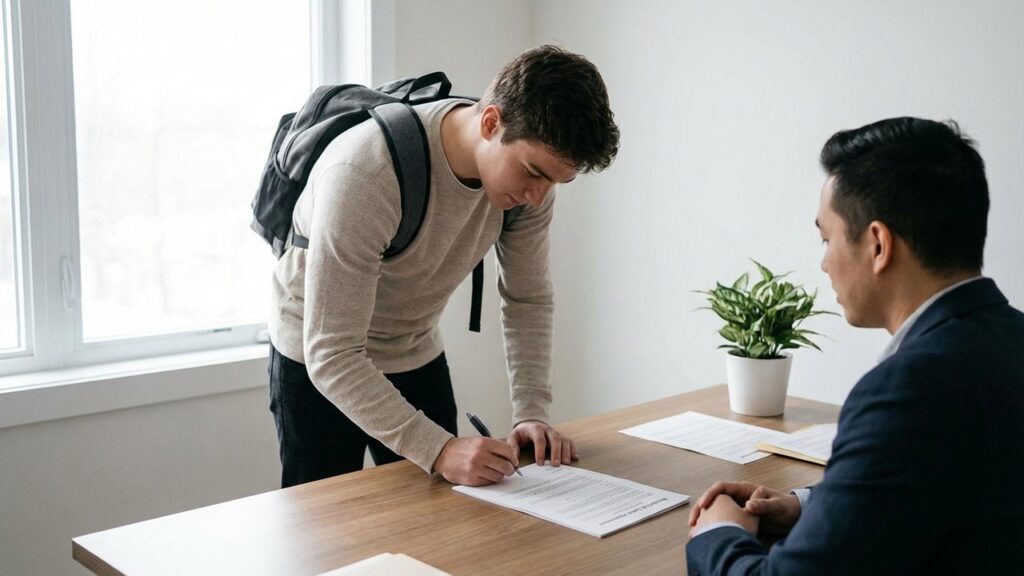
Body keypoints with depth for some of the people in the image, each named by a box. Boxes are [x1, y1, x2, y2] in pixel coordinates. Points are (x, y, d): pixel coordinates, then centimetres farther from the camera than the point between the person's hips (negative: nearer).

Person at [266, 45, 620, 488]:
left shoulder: (530, 168, -17)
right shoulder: (364, 173, -37)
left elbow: (528, 299, -3)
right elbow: (332, 356, -35)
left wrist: (531, 413, -14)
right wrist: (438, 450, -40)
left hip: (419, 356, 5)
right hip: (316, 366, -4)